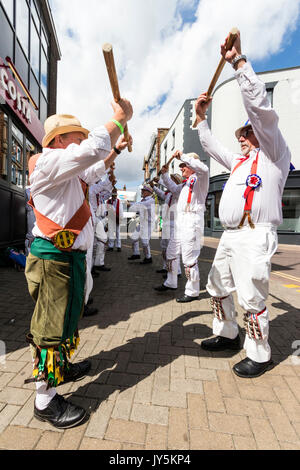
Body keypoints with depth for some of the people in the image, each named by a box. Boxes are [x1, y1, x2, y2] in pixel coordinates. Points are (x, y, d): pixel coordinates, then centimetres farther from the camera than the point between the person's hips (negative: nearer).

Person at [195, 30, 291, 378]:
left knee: (251, 299, -5)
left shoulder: (273, 152, 4)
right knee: (217, 288, 14)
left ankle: (259, 356, 14)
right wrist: (201, 118, 25)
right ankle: (227, 335, 32)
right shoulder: (239, 161, 25)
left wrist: (239, 61, -6)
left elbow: (260, 106, -7)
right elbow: (212, 147, 31)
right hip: (229, 236, 9)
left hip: (254, 236, -8)